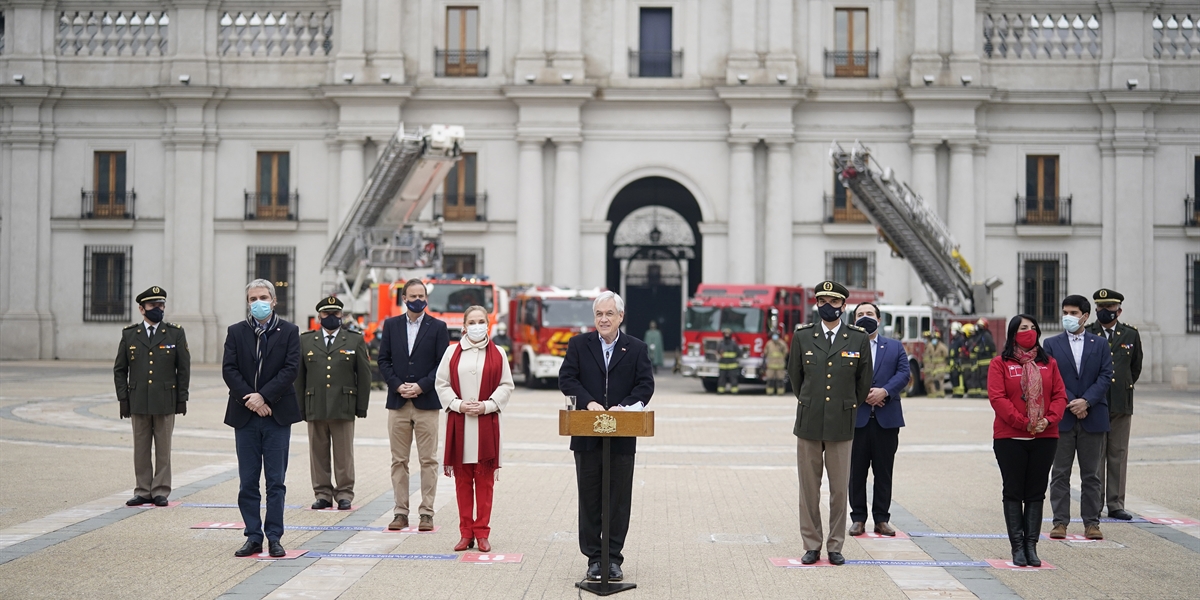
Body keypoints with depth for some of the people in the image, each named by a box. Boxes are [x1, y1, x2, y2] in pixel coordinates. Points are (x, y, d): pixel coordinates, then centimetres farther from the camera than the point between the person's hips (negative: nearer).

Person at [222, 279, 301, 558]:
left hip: (277, 414, -2)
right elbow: (229, 370, -1)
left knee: (276, 481, 1)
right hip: (244, 415, 2)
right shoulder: (236, 332, 7)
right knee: (247, 482, 5)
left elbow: (291, 369, -7)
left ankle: (274, 537, 7)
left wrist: (263, 396, -15)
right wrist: (249, 399, -13)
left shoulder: (289, 331, 2)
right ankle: (253, 537, 12)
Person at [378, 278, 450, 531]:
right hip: (397, 402, 2)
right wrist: (398, 386, -7)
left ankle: (426, 513, 4)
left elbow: (443, 364, -2)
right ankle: (401, 513, 11)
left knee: (428, 461, -1)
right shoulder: (391, 325, 10)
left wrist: (421, 386, -12)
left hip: (426, 402, -2)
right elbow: (383, 360, 6)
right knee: (399, 461, 5)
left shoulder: (438, 327, 3)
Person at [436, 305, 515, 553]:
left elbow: (506, 385, 4)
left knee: (484, 479, 1)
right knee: (462, 479, 4)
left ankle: (482, 533, 8)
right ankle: (466, 533, 11)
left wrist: (487, 405, -9)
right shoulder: (453, 353, 7)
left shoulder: (497, 353, 6)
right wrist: (458, 404, -8)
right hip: (458, 422, 1)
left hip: (486, 423, -1)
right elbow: (441, 384, 6)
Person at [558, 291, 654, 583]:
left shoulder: (637, 348, 4)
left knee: (619, 499, 5)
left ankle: (613, 558, 14)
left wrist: (623, 406, -18)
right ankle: (593, 557, 15)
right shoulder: (578, 344, 5)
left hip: (622, 437, 0)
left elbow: (645, 385, -2)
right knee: (589, 498, 6)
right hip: (587, 435, 0)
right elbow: (567, 378, -2)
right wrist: (589, 402, -17)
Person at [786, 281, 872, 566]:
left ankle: (835, 546, 14)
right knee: (809, 489, 4)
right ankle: (811, 545, 13)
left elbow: (864, 381, 12)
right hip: (809, 424, 1)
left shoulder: (859, 339, 2)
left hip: (841, 426, -1)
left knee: (840, 489, 3)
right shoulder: (802, 337, 4)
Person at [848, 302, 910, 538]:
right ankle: (858, 518, 12)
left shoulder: (895, 347, 13)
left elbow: (903, 373, 0)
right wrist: (862, 395, -16)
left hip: (887, 420, 1)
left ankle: (882, 519, 13)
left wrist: (884, 391, -15)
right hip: (856, 418, -1)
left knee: (884, 472, 6)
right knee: (856, 472, 3)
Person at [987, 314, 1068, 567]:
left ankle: (1031, 546, 9)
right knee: (1013, 493, 2)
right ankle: (1017, 547, 6)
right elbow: (997, 398, -9)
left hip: (1045, 438, 3)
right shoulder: (1000, 364, 0)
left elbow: (1060, 396, 6)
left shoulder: (1048, 363, 11)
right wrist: (1023, 423, -16)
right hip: (1009, 439, -3)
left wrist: (1049, 419, -12)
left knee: (1036, 493, 5)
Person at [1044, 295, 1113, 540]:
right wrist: (1069, 403, -12)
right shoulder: (1051, 344, 5)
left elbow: (1106, 377, 0)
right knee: (1060, 474, 2)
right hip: (1061, 418, -1)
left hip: (1093, 417, 1)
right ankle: (1060, 522, 7)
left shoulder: (1100, 344, 8)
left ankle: (1092, 522, 12)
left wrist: (1086, 401, -13)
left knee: (1091, 474, 6)